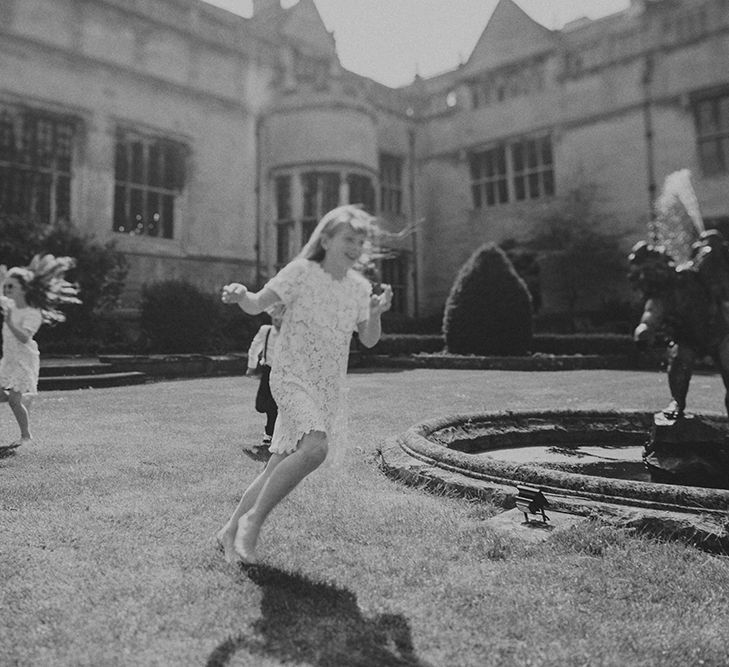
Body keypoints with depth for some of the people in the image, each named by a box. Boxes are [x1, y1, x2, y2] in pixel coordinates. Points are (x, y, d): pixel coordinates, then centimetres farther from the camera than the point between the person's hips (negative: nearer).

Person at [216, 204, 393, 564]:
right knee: (315, 448, -30)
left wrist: (377, 312, -8)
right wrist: (240, 295, -26)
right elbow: (257, 305, -4)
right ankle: (253, 520, -10)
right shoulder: (301, 272, -7)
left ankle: (230, 531, 26)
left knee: (278, 468, 8)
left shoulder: (360, 287, 7)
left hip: (330, 389, 6)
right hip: (292, 377, -5)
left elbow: (369, 340, 10)